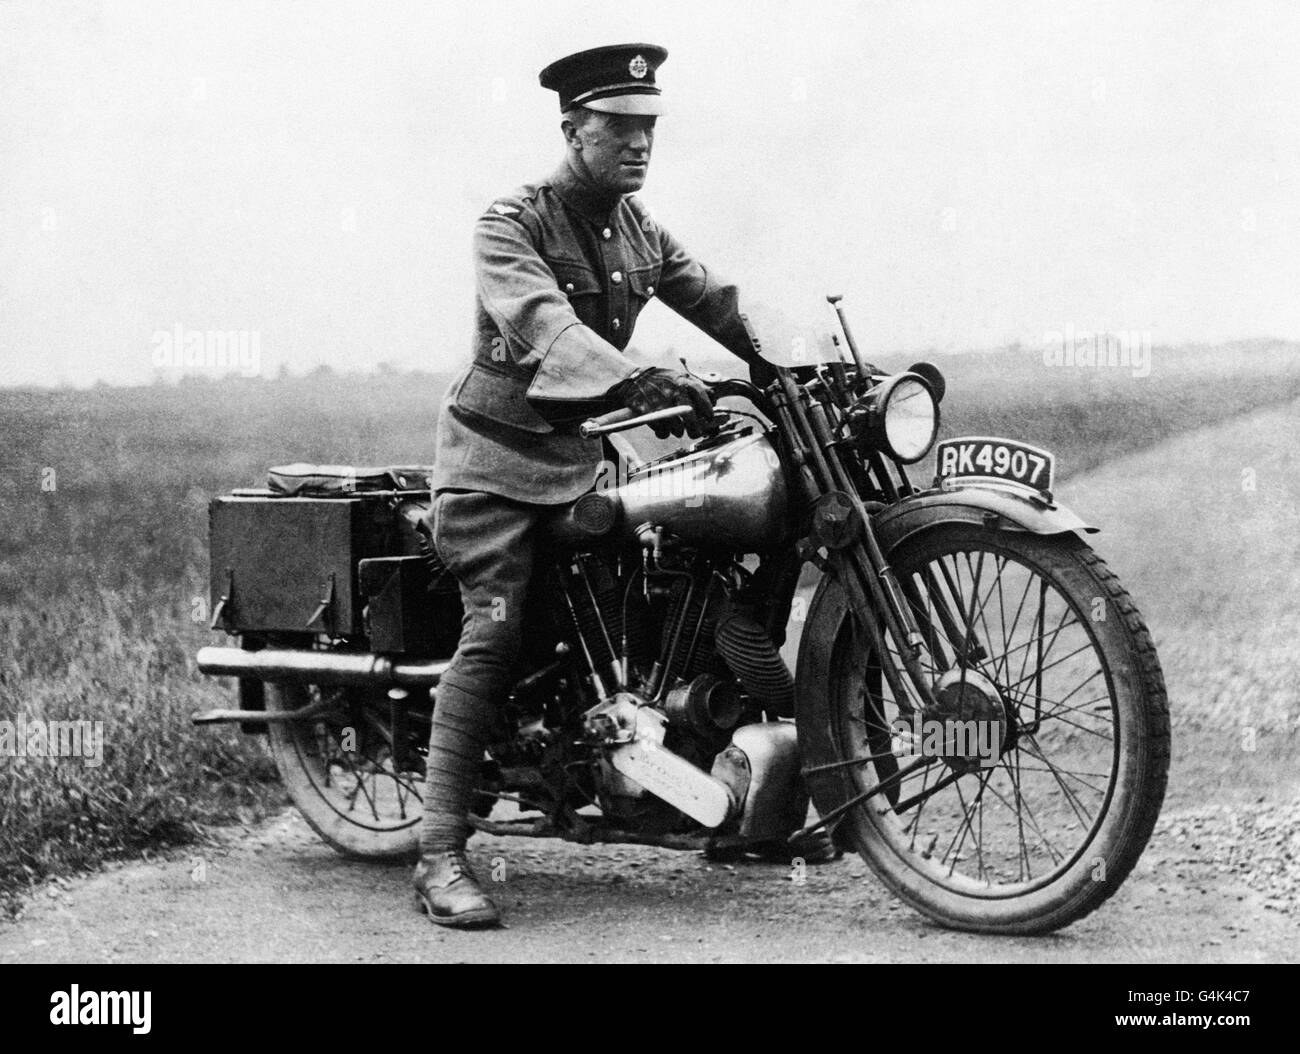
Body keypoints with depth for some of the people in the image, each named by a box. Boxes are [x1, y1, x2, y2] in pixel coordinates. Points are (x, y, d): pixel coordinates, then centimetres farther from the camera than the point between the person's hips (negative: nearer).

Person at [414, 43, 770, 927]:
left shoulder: (637, 227, 10)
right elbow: (544, 323, -32)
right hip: (499, 454, -8)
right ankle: (442, 855, -22)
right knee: (497, 628, -20)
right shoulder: (510, 224, -15)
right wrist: (637, 381, -49)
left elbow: (715, 298, 4)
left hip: (585, 447, 8)